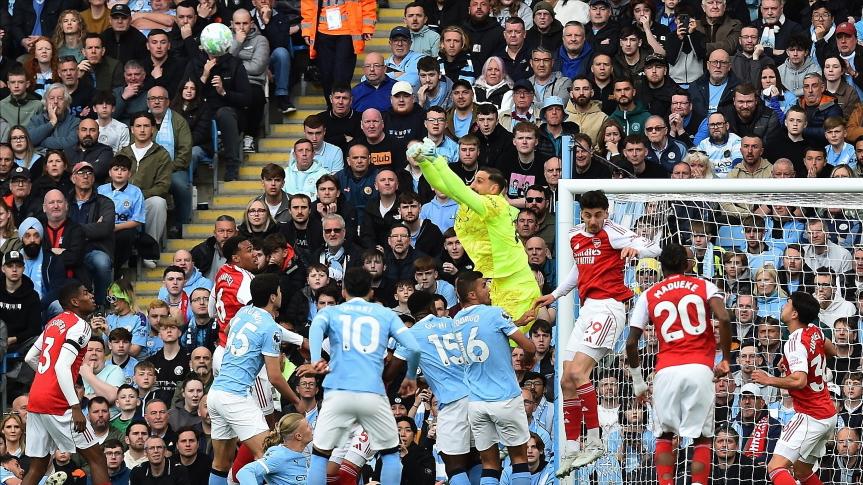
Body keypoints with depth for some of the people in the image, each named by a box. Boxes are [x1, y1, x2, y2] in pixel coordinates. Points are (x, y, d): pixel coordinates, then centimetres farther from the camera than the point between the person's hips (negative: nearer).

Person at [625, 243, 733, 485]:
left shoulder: (648, 296, 14)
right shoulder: (705, 286, 10)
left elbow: (631, 343, 9)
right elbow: (724, 319, -8)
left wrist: (637, 379, 22)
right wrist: (726, 359, 2)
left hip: (666, 371, 1)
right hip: (700, 369, -1)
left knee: (665, 434, 19)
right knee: (703, 437, 9)